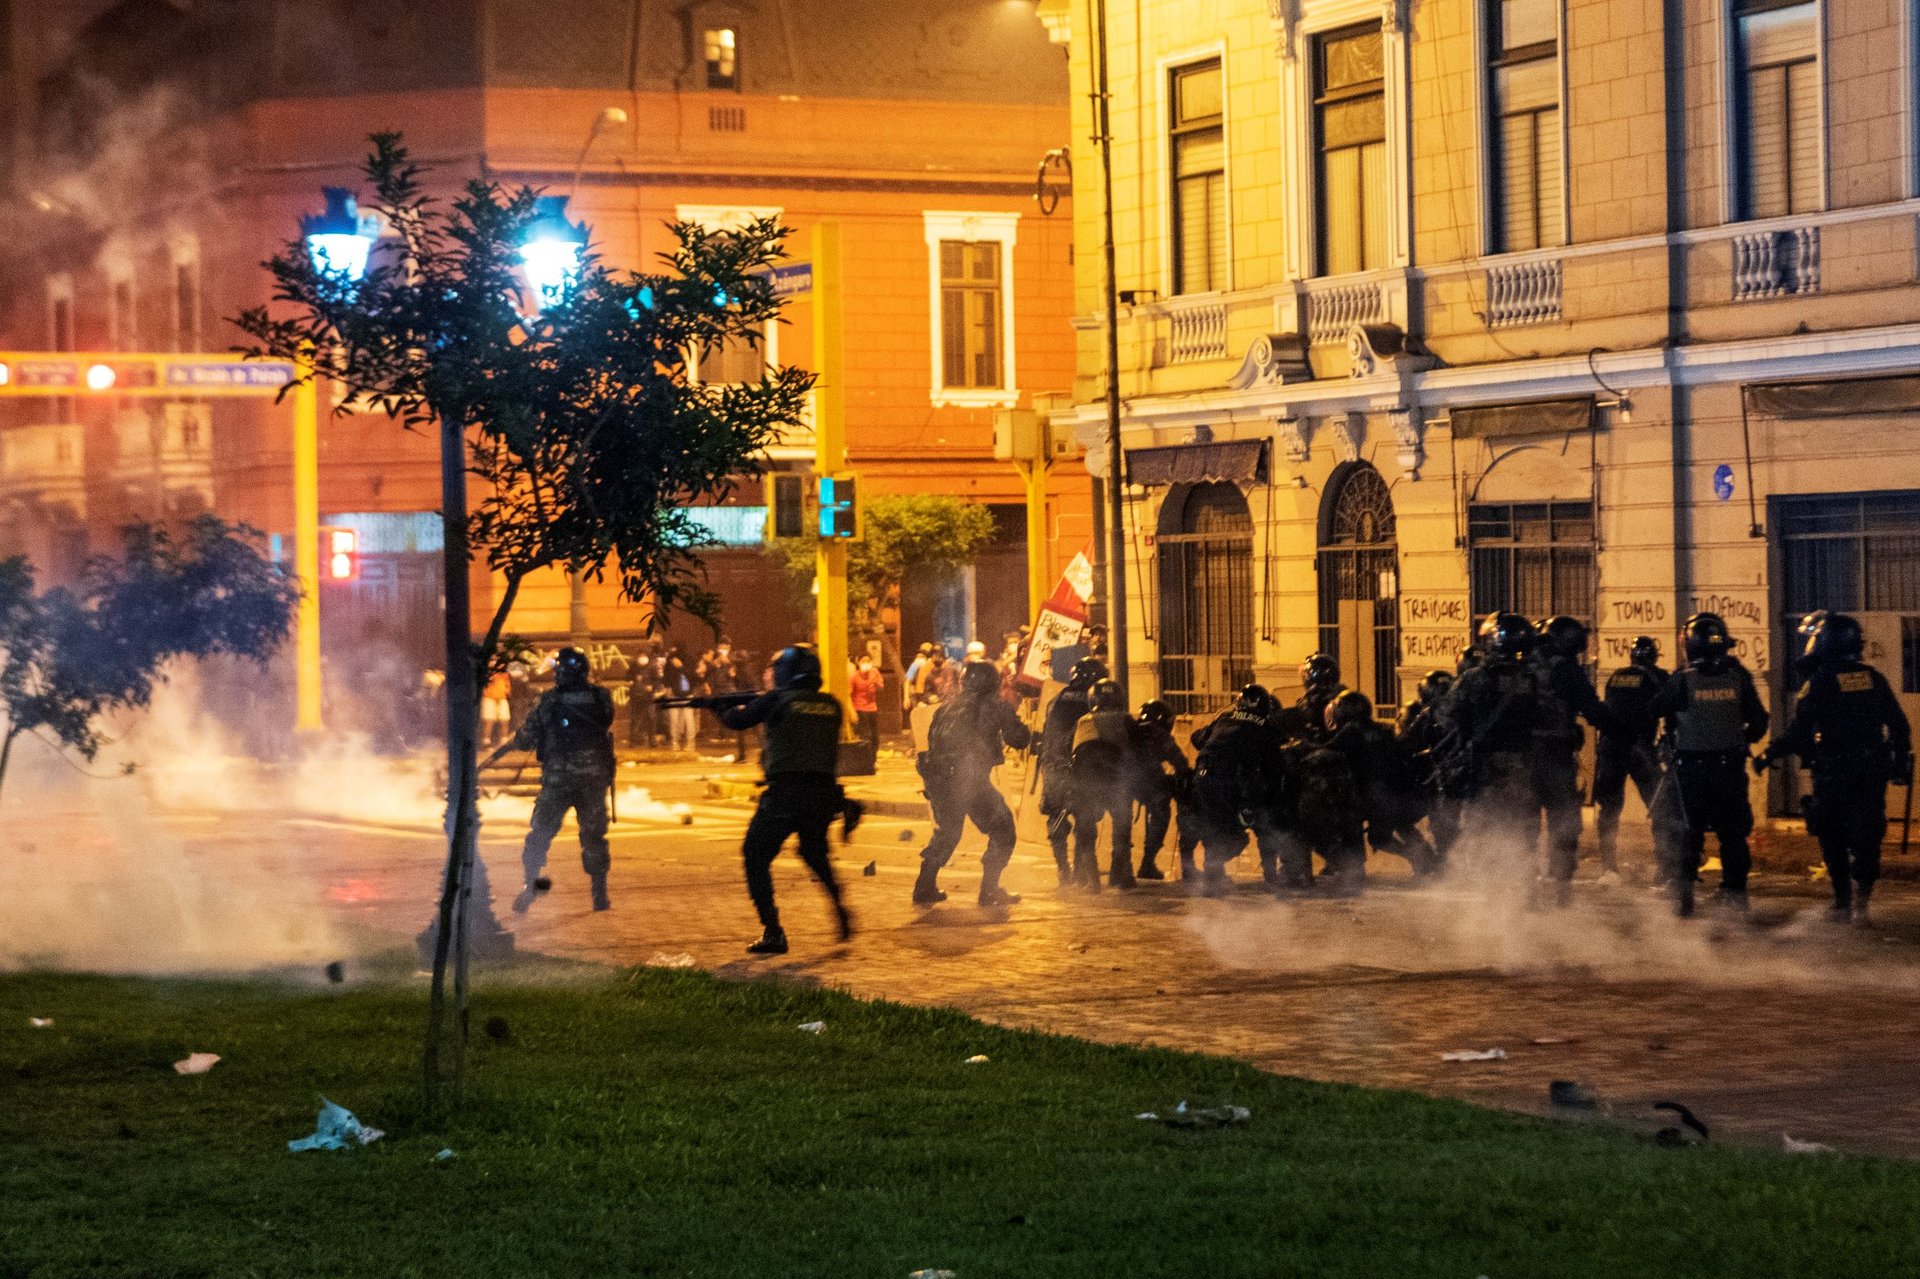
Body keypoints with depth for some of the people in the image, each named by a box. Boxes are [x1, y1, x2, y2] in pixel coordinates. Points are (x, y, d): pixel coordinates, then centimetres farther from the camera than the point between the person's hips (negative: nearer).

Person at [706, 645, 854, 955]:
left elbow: (737, 720, 11)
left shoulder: (777, 700, -3)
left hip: (785, 793, -5)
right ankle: (839, 907, 17)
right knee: (815, 852, 31)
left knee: (756, 856, 7)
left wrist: (723, 708, 33)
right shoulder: (831, 705, 9)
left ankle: (773, 932, -2)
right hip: (824, 794, 5)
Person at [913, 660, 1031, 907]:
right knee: (1002, 830, 7)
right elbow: (1019, 739, 8)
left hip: (939, 781, 6)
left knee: (947, 831, 25)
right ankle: (990, 890, 1)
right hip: (971, 781, -6)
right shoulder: (994, 708, 5)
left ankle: (925, 887, 22)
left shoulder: (948, 708, 21)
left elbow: (932, 741, 21)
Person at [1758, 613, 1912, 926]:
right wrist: (1902, 763, 19)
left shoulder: (1819, 683, -9)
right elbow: (1899, 725, 9)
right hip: (1873, 774, 3)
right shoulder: (1874, 679, 5)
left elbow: (1799, 733, -12)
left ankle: (1843, 902, 16)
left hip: (1833, 774, -3)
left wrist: (1768, 755, -2)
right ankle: (1860, 901, -9)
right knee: (1866, 838, 3)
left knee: (1833, 841, 11)